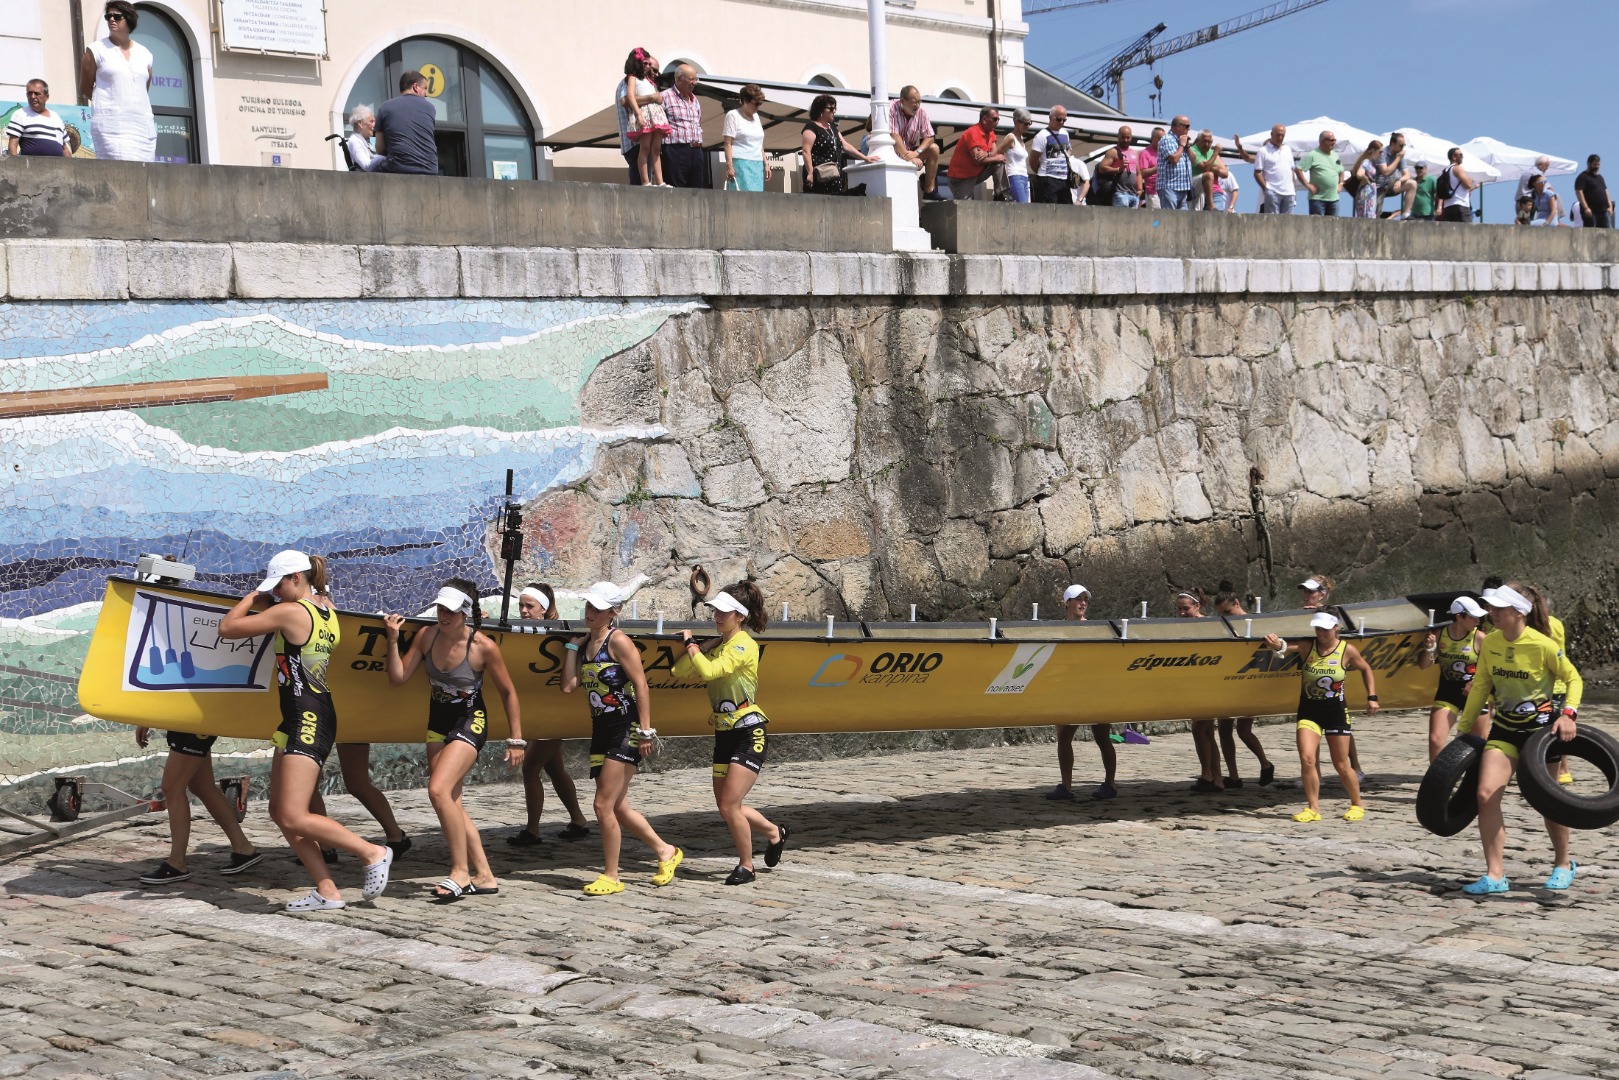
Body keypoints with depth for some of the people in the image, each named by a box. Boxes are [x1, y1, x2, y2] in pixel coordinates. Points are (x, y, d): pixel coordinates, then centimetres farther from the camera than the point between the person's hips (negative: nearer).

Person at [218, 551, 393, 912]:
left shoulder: (289, 612, -14)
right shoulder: (326, 607, 11)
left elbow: (227, 628, -8)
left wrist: (253, 596, 6)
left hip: (307, 721, -10)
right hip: (301, 720, 10)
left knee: (294, 818, -12)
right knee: (280, 811, 10)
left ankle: (374, 854, -2)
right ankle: (327, 891, 9)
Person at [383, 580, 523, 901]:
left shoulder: (483, 647, -18)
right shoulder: (426, 636, -6)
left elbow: (508, 693, -8)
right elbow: (398, 678, -4)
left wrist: (516, 739, -8)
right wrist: (393, 640, -17)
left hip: (470, 723, -7)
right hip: (438, 723, 7)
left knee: (439, 790, -23)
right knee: (451, 802, 7)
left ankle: (460, 871, -12)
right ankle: (484, 876, 17)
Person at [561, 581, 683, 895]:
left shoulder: (618, 640, -11)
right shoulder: (585, 642, 11)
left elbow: (640, 684, -15)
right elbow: (569, 686, 2)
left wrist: (645, 730, -19)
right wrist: (572, 645, 3)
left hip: (625, 730, -8)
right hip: (601, 729, 8)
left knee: (604, 805, -9)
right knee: (618, 807, 13)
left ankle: (610, 877, 2)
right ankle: (665, 852, 31)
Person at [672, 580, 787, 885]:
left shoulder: (744, 645, -15)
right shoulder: (716, 644, 10)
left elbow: (708, 671, -27)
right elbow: (680, 672, 5)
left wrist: (690, 644, -13)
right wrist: (696, 646, -4)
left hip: (748, 735, -9)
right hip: (723, 734, 9)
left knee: (729, 806, -11)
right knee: (727, 808, 12)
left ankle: (746, 866, 7)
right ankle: (774, 832, 35)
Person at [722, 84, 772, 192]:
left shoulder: (755, 116, 20)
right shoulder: (733, 116, -1)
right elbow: (728, 143, -8)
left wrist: (765, 163, 17)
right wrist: (729, 166, -16)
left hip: (757, 165, 7)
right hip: (740, 163, -7)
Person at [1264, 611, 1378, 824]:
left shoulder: (1347, 650, -6)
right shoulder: (1307, 647, -5)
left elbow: (1366, 669, 10)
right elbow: (1285, 648, -22)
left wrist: (1372, 697, 3)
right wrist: (1277, 644, -45)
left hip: (1336, 711, -1)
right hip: (1308, 710, 1)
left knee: (1341, 765, 4)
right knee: (1306, 758, -14)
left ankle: (1357, 805, 26)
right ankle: (1313, 808, -2)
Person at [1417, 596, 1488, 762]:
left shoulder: (1479, 638, -8)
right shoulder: (1440, 635, -1)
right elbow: (1423, 665, 6)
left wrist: (1476, 682, -23)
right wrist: (1428, 649, -13)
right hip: (1447, 693, 2)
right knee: (1435, 740, -11)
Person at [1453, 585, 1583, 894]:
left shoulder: (1543, 645, -18)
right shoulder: (1489, 643, -3)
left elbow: (1573, 678, -7)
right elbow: (1480, 686, 8)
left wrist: (1568, 713, -21)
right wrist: (1464, 727, 10)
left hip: (1542, 726, -4)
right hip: (1505, 727, 4)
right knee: (1486, 794, -10)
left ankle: (1563, 865, 31)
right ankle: (1495, 875, -5)